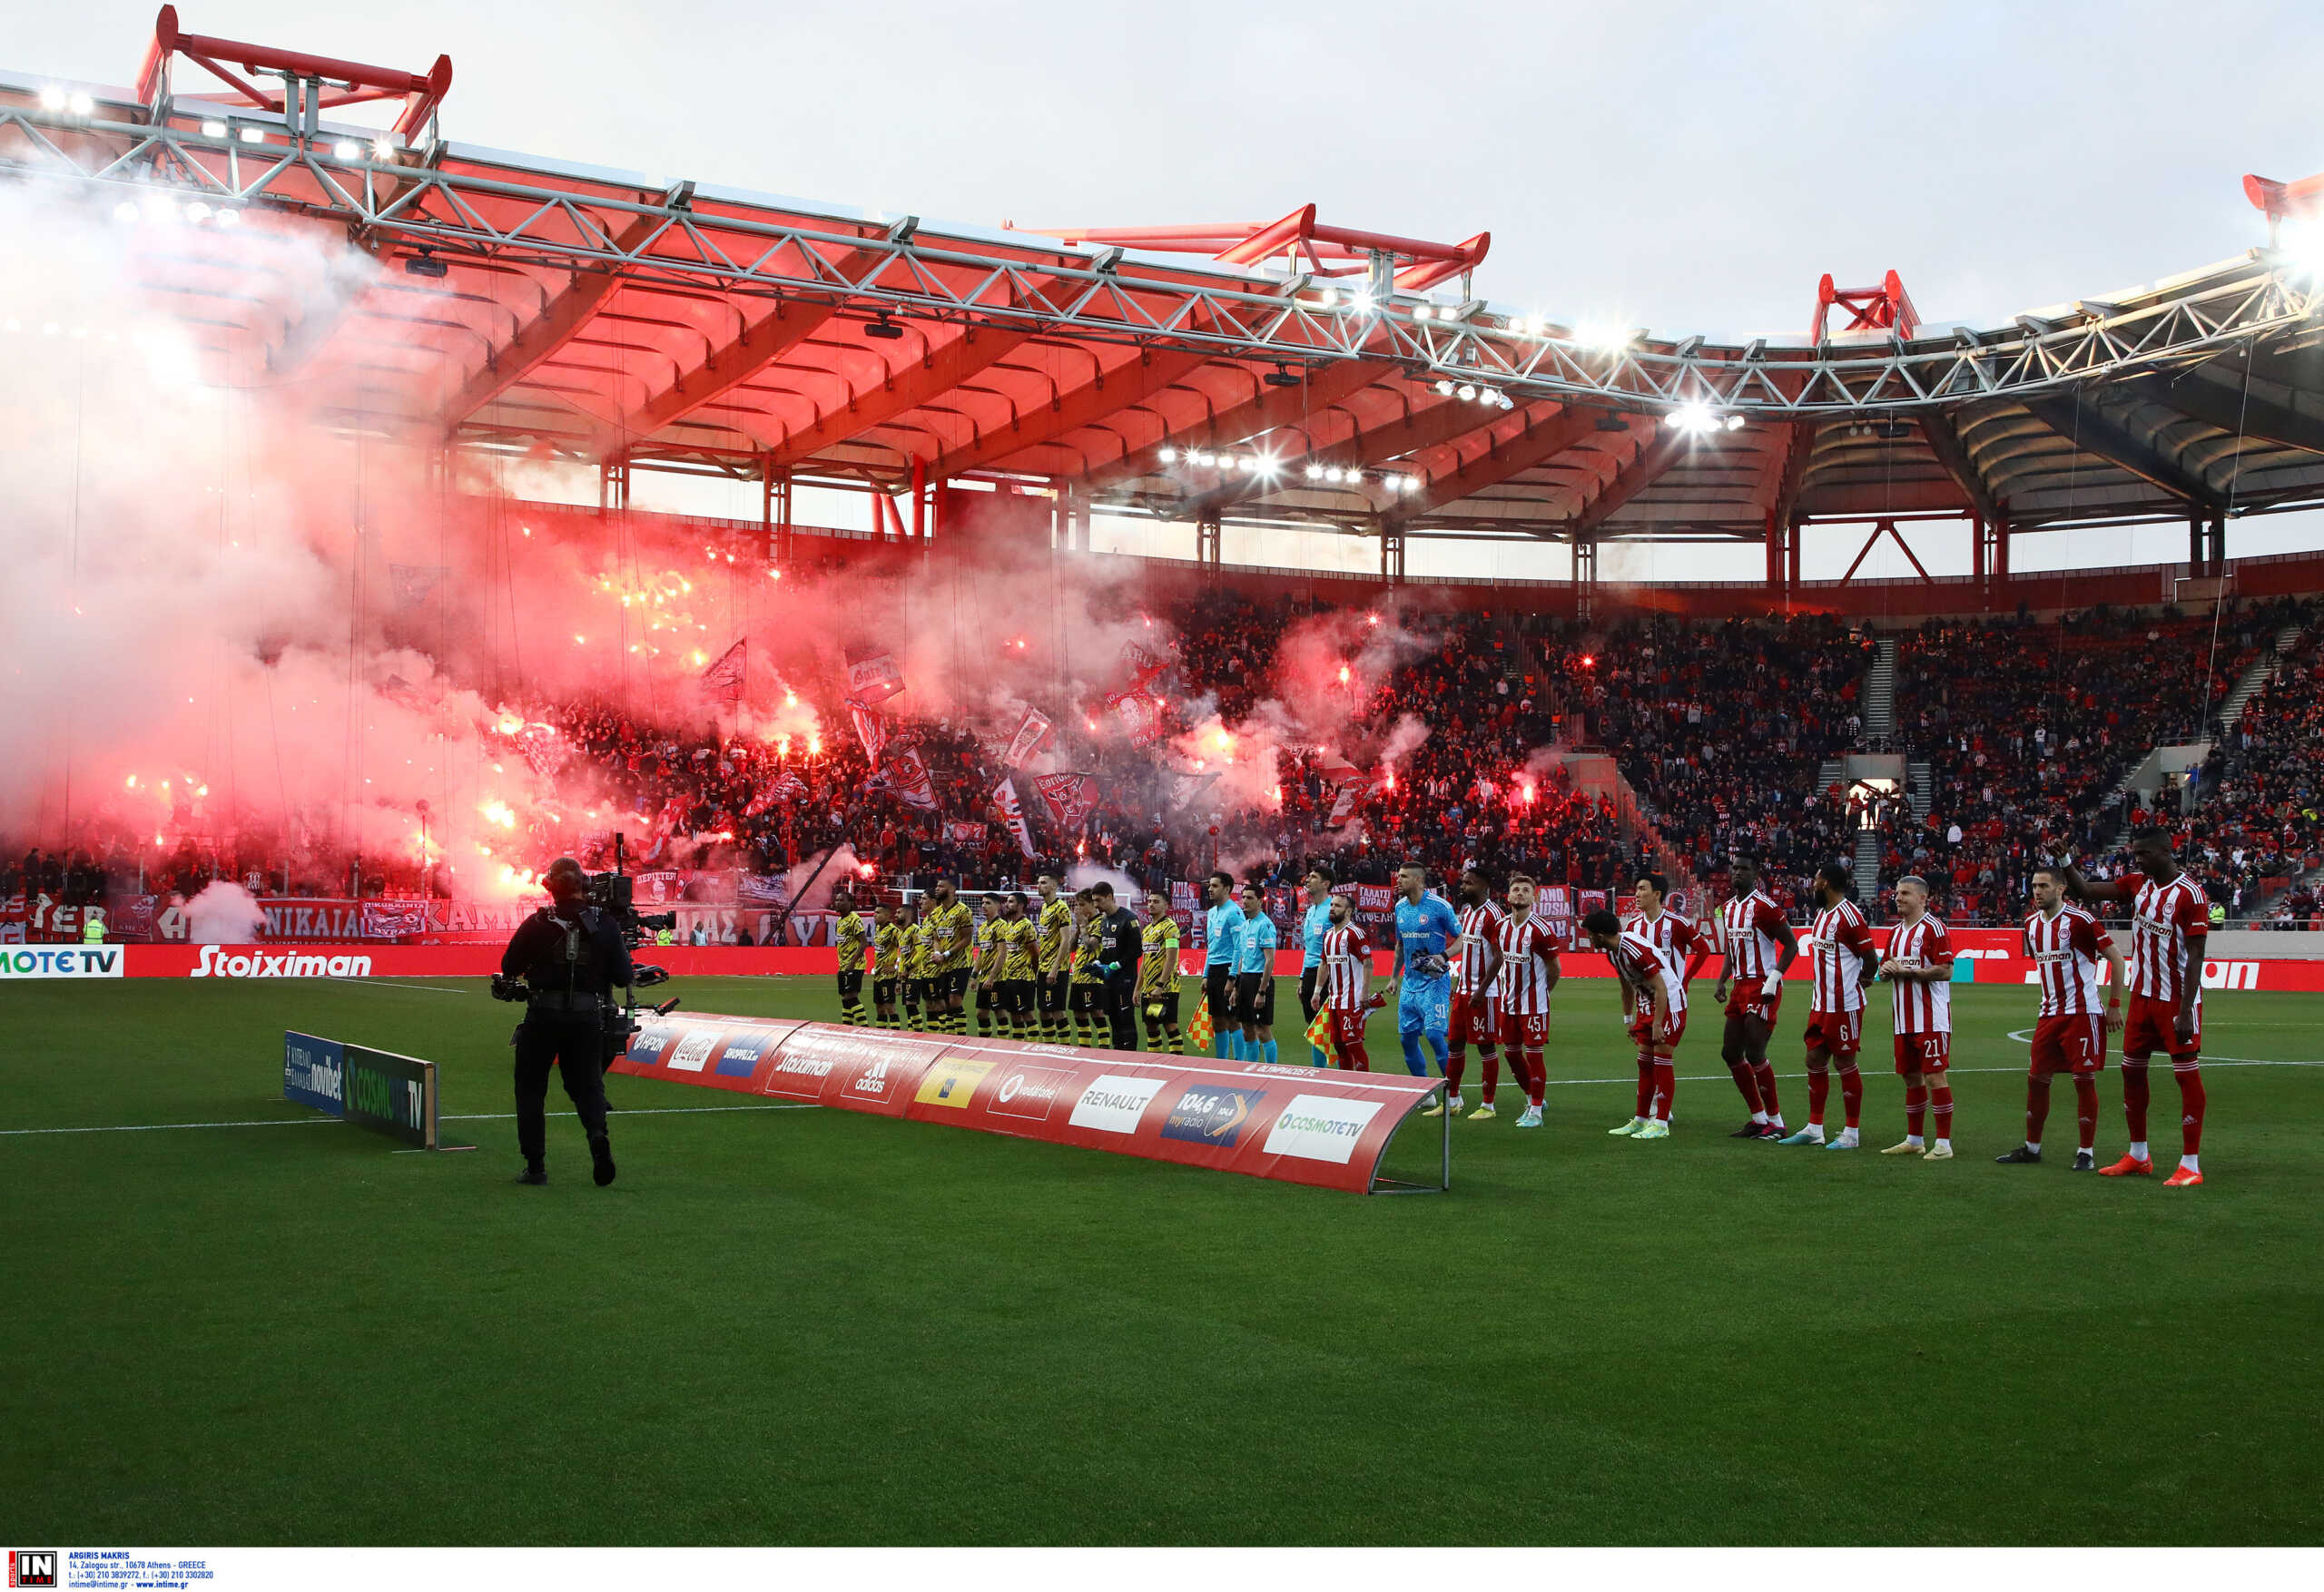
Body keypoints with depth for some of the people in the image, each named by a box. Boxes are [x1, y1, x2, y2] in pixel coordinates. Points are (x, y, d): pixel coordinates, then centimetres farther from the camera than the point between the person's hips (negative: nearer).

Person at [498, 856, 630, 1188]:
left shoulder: (536, 924, -6)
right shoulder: (606, 926, -3)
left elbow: (509, 968, 1)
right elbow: (623, 978, -1)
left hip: (543, 1016, -1)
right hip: (588, 1018, 1)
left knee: (531, 1088, 12)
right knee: (587, 1084, 13)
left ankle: (535, 1166, 10)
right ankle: (598, 1134, -17)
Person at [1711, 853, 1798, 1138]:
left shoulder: (1764, 905, -12)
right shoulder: (1729, 907, 14)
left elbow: (1791, 944, -11)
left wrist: (1773, 979, -18)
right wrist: (1722, 983, 14)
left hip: (1762, 987, -9)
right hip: (1740, 986, 9)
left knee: (1754, 1053, -11)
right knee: (1730, 1053, 9)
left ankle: (1775, 1121, 1)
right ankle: (1759, 1118, 18)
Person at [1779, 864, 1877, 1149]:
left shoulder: (1849, 916, -16)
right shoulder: (1822, 913, 13)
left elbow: (1871, 961, -14)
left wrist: (1852, 983, 0)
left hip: (1844, 1005, -9)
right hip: (1821, 1003, 9)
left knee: (1845, 1063, -1)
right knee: (1815, 1060, 11)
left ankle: (1851, 1133, 8)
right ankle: (1814, 1129, 19)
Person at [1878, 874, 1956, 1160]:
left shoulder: (1934, 927, -9)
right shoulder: (1897, 931, 17)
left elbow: (1945, 971, -16)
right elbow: (1885, 969, 24)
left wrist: (1907, 971, -16)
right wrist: (1886, 970, 0)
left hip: (1931, 1018, -8)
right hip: (1904, 1019, 8)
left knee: (1935, 1075, -8)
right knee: (1911, 1077, 13)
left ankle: (1944, 1143, -4)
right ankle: (1914, 1140, 22)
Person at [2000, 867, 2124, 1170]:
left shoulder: (2080, 920, -12)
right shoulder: (2032, 923, 9)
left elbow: (2116, 959, -9)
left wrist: (2115, 1005, -11)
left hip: (2082, 1012, -7)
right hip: (2049, 1014, 7)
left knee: (2084, 1079, -5)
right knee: (2036, 1078, 8)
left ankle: (2087, 1153, 3)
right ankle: (2032, 1148, 19)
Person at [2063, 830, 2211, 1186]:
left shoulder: (2189, 894, -17)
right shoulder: (2139, 885, 5)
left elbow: (2195, 958, -18)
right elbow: (2087, 891, 10)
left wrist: (2185, 1012, -21)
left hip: (2178, 999, -8)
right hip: (2143, 996, 8)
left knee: (2187, 1074, -4)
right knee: (2132, 1069, 12)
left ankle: (2191, 1165, 0)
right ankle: (2138, 1156, 24)